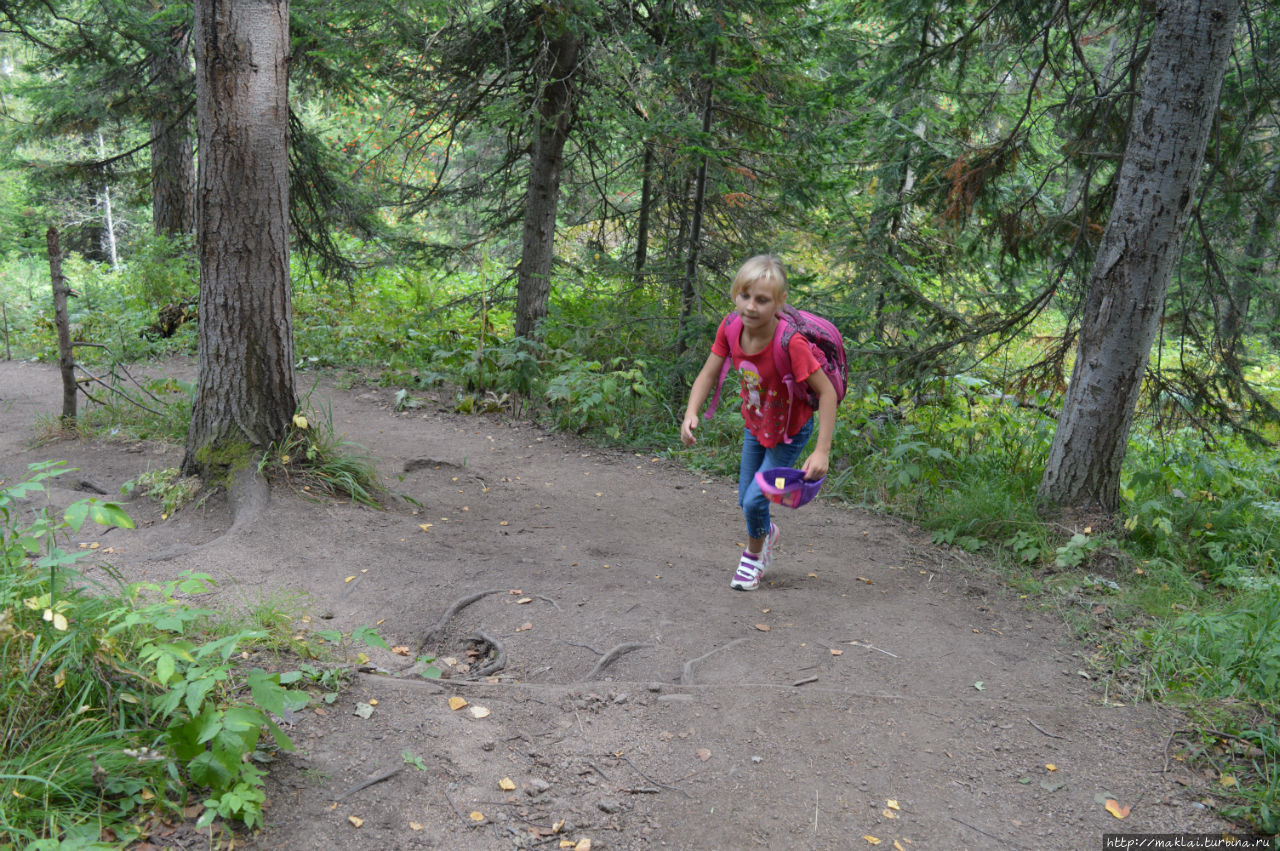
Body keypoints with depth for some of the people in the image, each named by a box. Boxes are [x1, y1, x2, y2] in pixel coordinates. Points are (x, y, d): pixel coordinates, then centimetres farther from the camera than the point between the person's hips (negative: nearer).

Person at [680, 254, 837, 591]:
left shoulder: (790, 343, -36)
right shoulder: (730, 329, -21)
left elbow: (827, 392, -30)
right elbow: (708, 375, -13)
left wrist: (822, 451, -34)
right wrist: (691, 414, -31)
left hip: (789, 432, -5)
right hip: (755, 424, 5)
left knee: (756, 499, -8)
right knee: (745, 499, 16)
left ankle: (753, 554, 25)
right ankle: (766, 533, 51)